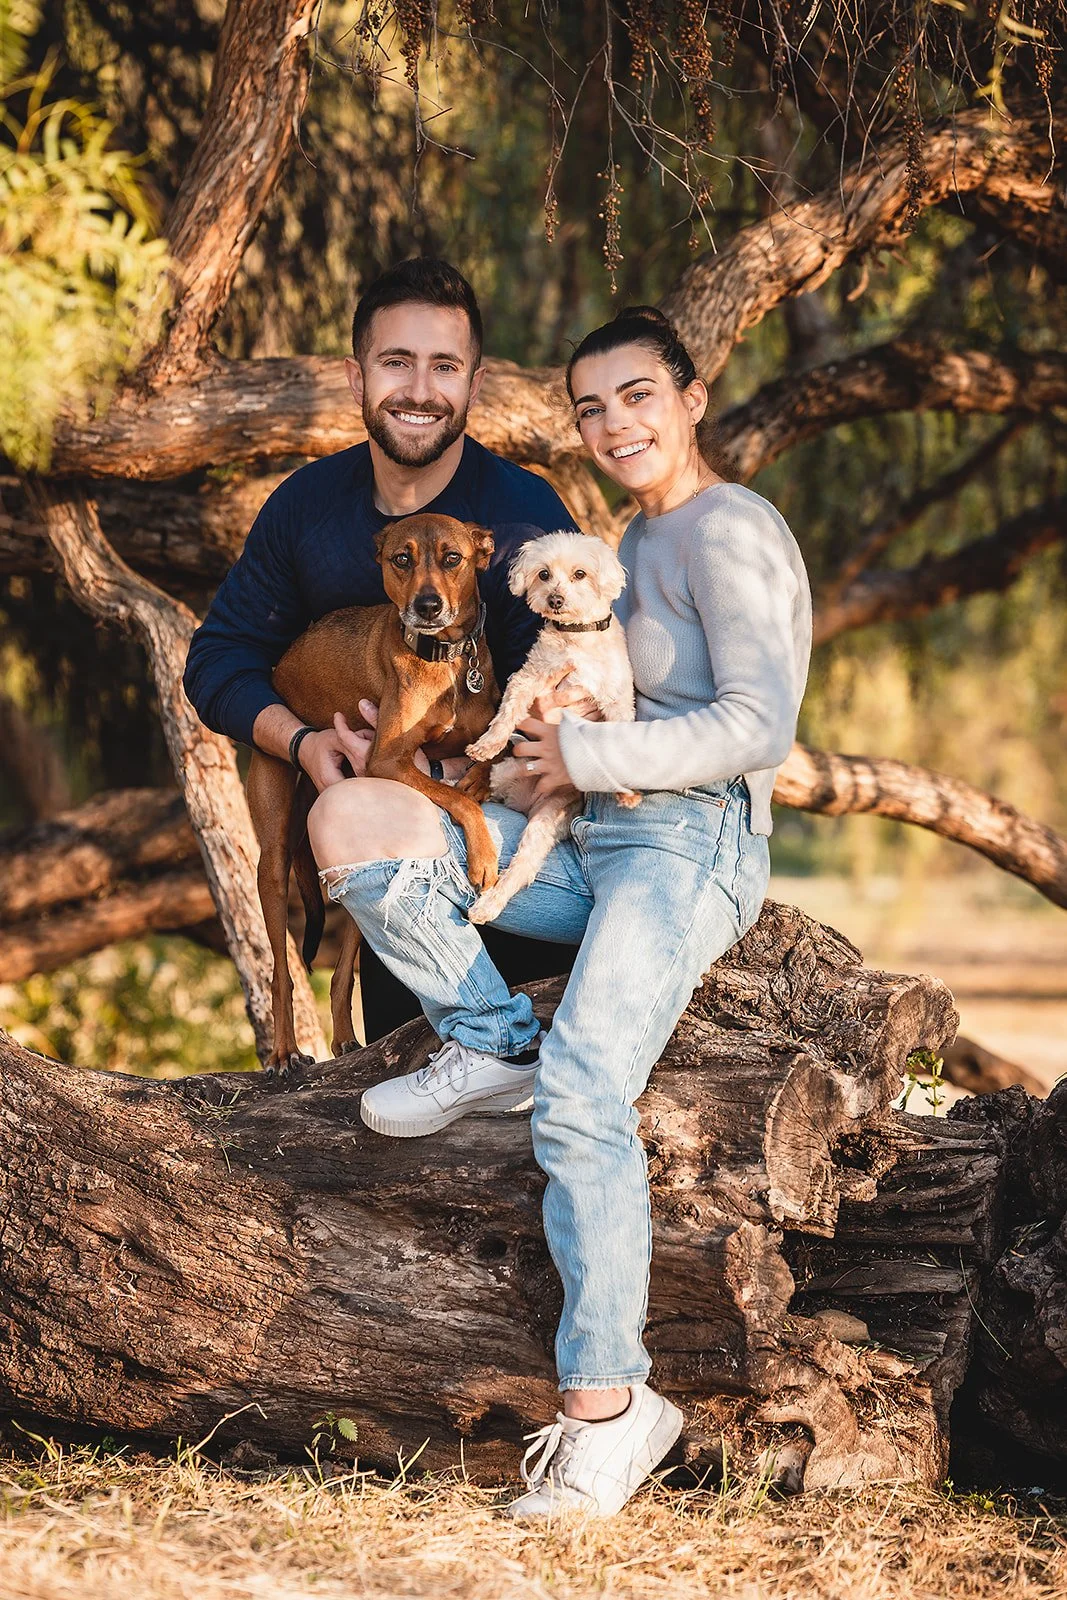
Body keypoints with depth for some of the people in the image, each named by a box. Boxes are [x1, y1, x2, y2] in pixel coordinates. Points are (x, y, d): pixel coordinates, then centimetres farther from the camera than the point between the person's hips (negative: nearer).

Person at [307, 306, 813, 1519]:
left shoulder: (729, 533, -8)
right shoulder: (638, 542, 21)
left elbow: (758, 726, -18)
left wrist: (587, 756, -13)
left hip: (689, 843, -9)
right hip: (588, 844, 9)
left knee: (580, 1098, -26)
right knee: (346, 819, -6)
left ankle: (608, 1404, -23)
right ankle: (492, 1045, 2)